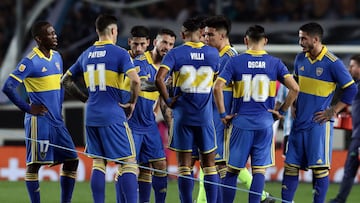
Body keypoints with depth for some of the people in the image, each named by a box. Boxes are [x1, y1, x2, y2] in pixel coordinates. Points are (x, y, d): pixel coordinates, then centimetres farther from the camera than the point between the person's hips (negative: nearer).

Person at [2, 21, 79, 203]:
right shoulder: (30, 61, -12)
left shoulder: (57, 57, 11)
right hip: (39, 120, -8)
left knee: (71, 160, 6)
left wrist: (59, 110, 15)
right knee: (34, 164, -3)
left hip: (56, 120, 8)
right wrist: (28, 109, -14)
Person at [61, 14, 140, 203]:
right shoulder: (119, 53, -7)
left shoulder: (86, 55, 12)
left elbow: (66, 80, 19)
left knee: (98, 163, 10)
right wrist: (132, 103, -5)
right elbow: (135, 80, -19)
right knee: (128, 163, -3)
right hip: (113, 116, -6)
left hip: (91, 116, 6)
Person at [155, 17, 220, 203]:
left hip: (182, 116, -1)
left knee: (184, 165, 4)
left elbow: (159, 79, -17)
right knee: (209, 165, 9)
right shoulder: (213, 53, 2)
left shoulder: (175, 53, -6)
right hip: (205, 116, 1)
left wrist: (168, 100, -6)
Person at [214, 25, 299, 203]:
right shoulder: (275, 63, 1)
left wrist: (223, 114, -3)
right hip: (265, 124, 1)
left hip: (241, 123, -1)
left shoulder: (235, 62, -2)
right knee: (259, 170, 4)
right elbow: (294, 88, -5)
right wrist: (282, 111, 5)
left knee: (232, 170, 7)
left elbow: (217, 87, -11)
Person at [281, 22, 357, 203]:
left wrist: (333, 111, -9)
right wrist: (294, 105, 12)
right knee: (290, 165, 6)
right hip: (299, 122, 6)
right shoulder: (300, 59, 7)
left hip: (318, 124, -6)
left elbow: (351, 89, -8)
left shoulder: (332, 63, -12)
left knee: (320, 168, -4)